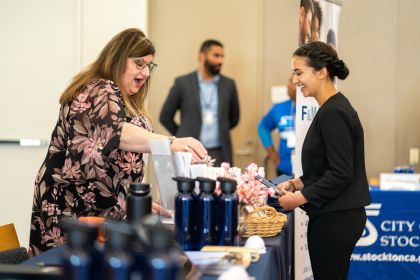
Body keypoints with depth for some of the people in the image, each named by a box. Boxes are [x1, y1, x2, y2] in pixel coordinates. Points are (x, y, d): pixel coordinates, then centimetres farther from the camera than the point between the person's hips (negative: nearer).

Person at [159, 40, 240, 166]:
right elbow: (165, 117, 7)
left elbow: (234, 118, 20)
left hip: (219, 155, 2)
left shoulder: (229, 85, 8)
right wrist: (185, 136, 9)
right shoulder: (182, 83, 2)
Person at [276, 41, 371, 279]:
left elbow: (341, 174, -21)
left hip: (336, 219, -10)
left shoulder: (334, 113, -18)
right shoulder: (333, 109, 13)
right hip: (335, 215, 10)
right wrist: (297, 183, 9)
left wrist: (300, 198, -15)